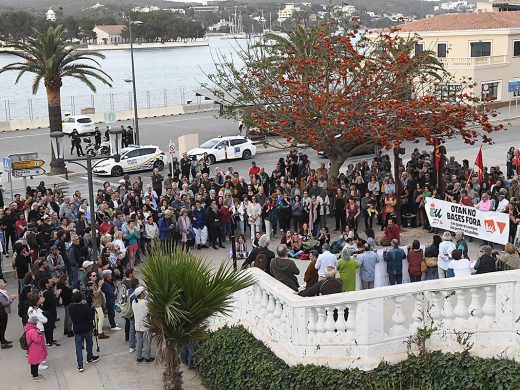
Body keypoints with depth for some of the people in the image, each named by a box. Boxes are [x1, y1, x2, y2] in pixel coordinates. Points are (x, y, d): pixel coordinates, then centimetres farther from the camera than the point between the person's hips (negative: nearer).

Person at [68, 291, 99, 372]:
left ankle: (80, 365, 3)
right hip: (87, 329, -2)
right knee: (89, 344, 22)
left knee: (78, 347, 7)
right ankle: (90, 358, 41)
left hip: (77, 330, 2)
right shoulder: (85, 306, -23)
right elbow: (91, 316, -17)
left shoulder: (70, 307, -13)